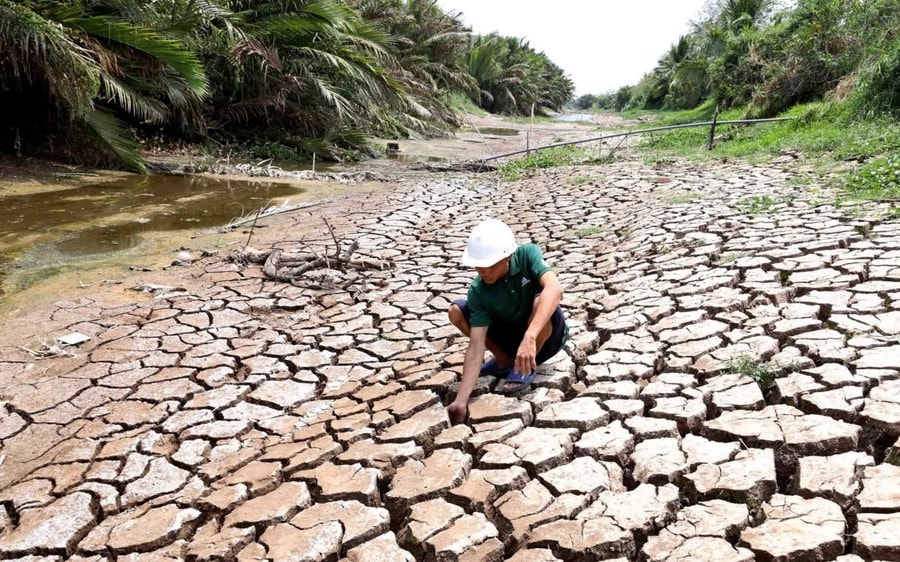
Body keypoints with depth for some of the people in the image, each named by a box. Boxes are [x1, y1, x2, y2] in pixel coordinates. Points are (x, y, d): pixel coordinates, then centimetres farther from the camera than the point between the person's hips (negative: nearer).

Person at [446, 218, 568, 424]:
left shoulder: (527, 254, -26)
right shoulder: (478, 290, -20)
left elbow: (554, 289, -44)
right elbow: (476, 346, -23)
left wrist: (529, 337, -55)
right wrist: (461, 399, -32)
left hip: (545, 336, -3)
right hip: (510, 334, 3)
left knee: (540, 300, -37)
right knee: (457, 310, -15)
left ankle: (525, 368, -10)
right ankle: (504, 360, 5)